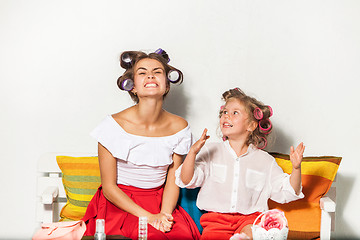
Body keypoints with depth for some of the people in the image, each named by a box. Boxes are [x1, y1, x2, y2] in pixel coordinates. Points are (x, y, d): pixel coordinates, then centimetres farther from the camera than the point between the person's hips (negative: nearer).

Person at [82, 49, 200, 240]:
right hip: (118, 203, -3)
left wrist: (163, 214, -15)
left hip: (160, 202, 3)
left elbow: (172, 181, 4)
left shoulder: (179, 127, -1)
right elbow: (109, 187, -8)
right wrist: (148, 217, -17)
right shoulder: (114, 125, -10)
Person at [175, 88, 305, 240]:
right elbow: (187, 181, 0)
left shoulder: (264, 160, 12)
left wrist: (296, 168, -4)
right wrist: (193, 152, -16)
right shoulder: (210, 152, 10)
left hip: (249, 217, 0)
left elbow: (286, 193, 12)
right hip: (216, 217, 0)